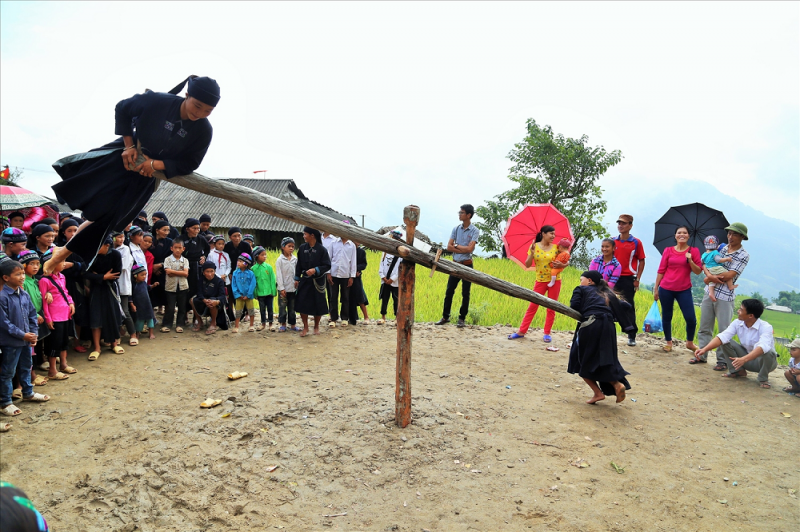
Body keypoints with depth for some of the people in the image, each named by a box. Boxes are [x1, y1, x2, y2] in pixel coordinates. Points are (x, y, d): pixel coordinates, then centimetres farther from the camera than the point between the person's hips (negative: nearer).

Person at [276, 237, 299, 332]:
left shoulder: (295, 259, 5)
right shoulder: (280, 260, -5)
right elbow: (279, 275, -7)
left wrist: (297, 282, 1)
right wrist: (281, 288, -10)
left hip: (293, 288, 3)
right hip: (283, 288, -3)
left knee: (292, 307, 10)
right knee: (282, 307, 3)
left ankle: (293, 324, 18)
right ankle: (283, 324, 14)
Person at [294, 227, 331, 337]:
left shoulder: (321, 249, -11)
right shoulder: (302, 248, 1)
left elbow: (327, 265, -10)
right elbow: (299, 264, 9)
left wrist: (315, 270, -23)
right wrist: (297, 278, 9)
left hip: (317, 281, -3)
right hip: (305, 280, 3)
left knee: (318, 305, 6)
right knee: (302, 303, 0)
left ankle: (316, 326, 27)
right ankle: (305, 327, 15)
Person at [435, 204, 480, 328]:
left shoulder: (474, 231, -6)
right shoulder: (456, 229, 5)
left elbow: (469, 248, -18)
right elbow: (449, 247, -2)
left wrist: (456, 245, -7)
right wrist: (463, 249, -13)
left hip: (467, 265, -4)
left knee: (465, 293, 4)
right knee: (449, 291, 6)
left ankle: (462, 318, 13)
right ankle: (445, 317, 17)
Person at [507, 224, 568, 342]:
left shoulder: (555, 248, 1)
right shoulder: (535, 246, -2)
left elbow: (565, 263, 6)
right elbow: (527, 265, -4)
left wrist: (561, 265, -16)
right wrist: (532, 253, -20)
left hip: (555, 280, 1)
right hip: (540, 280, -1)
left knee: (551, 308, 5)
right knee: (532, 307, 1)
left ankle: (547, 333, 15)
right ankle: (521, 331, 8)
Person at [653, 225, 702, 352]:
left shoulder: (694, 251, 3)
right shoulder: (668, 250, 4)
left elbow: (698, 271, 0)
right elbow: (661, 271, 6)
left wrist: (690, 261, -16)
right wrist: (655, 288, 5)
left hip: (684, 290, 0)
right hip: (666, 289, 1)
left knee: (691, 319, -5)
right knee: (666, 317, 6)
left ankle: (690, 342, 20)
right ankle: (668, 343, 23)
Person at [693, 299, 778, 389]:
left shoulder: (766, 327, -26)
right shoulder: (737, 323, -11)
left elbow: (763, 347, -44)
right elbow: (722, 337, -21)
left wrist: (743, 359, -59)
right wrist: (705, 349, -37)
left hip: (763, 361, -4)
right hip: (747, 358, 4)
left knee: (768, 352, -37)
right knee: (725, 342, -14)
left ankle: (763, 379, -9)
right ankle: (738, 371, 2)